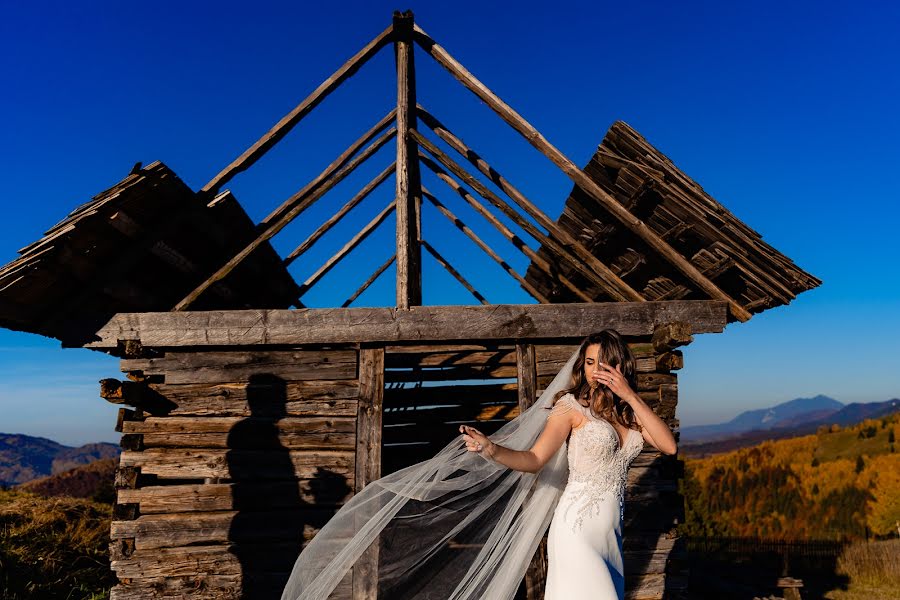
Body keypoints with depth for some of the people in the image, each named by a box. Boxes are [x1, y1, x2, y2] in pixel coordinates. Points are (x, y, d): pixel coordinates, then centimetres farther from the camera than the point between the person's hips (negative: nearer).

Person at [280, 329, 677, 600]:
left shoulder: (628, 413, 9)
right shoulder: (572, 406, -8)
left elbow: (669, 445, -5)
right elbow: (533, 460, -13)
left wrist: (631, 396, -11)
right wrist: (491, 450, -31)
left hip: (609, 529, 6)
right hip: (579, 526, -6)